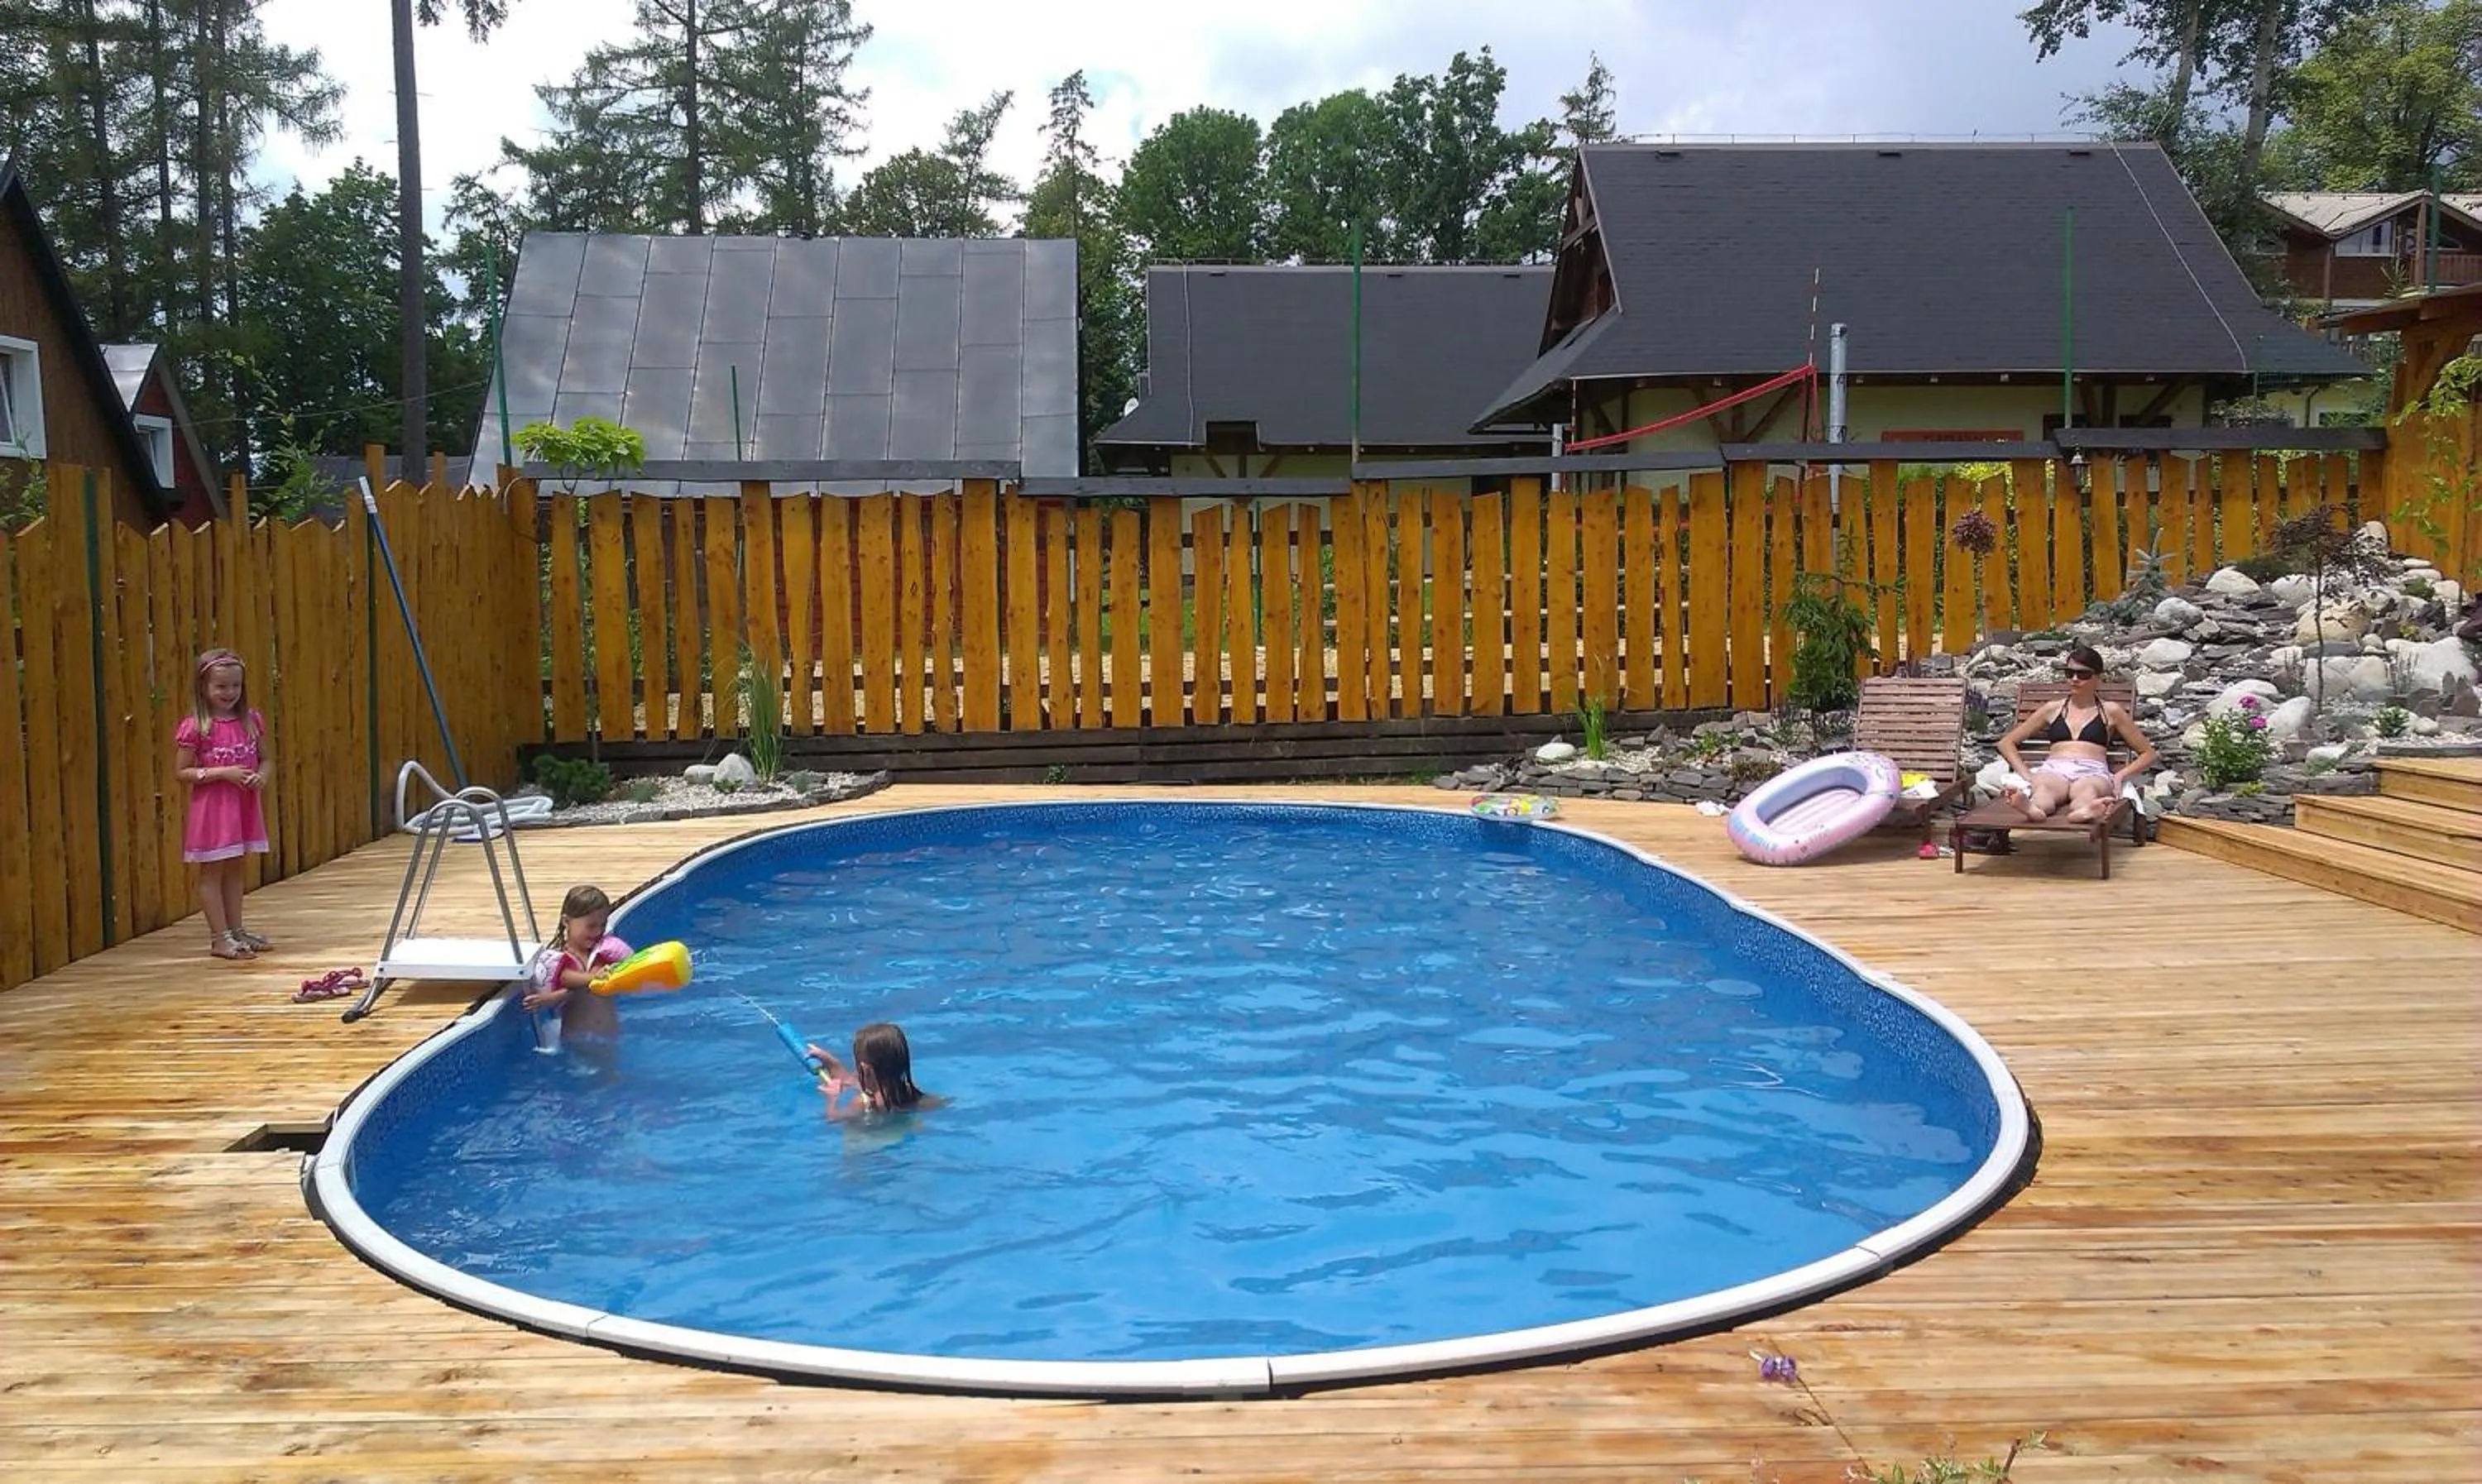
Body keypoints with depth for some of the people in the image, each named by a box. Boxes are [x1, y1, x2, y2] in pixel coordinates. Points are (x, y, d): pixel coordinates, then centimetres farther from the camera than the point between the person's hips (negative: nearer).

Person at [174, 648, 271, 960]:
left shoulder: (251, 720, 4)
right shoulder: (195, 727, -11)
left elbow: (264, 759, 13)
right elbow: (181, 772, -11)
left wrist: (262, 776, -9)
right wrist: (222, 773, -20)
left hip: (245, 806, 5)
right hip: (212, 807, -5)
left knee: (237, 869, 14)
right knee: (212, 871, 3)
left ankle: (236, 929, 24)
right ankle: (219, 937, 6)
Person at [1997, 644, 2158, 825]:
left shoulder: (2110, 711, 21)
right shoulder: (2053, 710, 26)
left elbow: (2148, 754, 23)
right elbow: (2006, 743, 26)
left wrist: (2120, 775, 4)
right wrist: (2026, 774, 7)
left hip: (2092, 772, -1)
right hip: (2054, 770, 1)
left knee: (2086, 789, -42)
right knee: (2044, 787, -40)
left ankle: (2084, 811, -77)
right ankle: (2033, 809, -75)